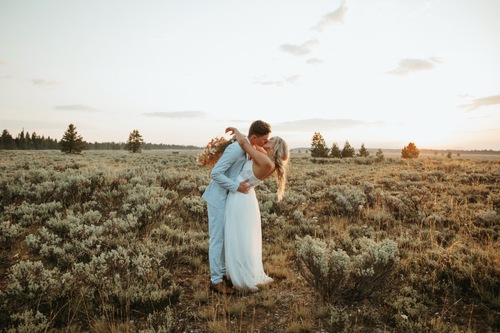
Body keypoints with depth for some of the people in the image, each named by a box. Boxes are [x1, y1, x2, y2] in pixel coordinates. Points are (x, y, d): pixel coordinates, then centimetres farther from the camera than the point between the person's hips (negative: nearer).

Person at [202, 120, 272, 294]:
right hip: (218, 198, -9)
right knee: (218, 238, -2)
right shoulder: (235, 149, -25)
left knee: (225, 236, 15)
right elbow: (215, 174, -26)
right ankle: (216, 280, 8)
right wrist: (236, 187, -24)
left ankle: (222, 272, 28)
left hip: (226, 197, 9)